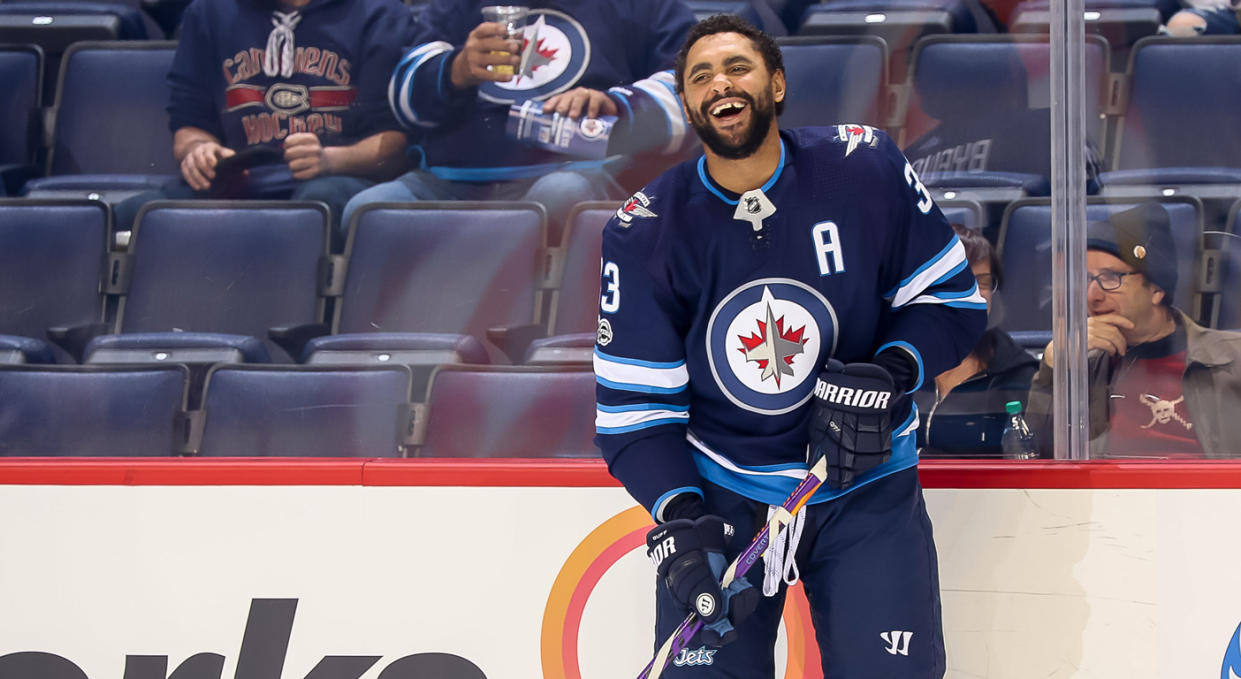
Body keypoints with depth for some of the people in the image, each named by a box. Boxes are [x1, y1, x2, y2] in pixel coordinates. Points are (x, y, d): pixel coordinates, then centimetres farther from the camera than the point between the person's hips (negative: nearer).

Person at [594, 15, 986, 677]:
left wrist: (888, 373, -18)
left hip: (864, 480, 0)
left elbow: (953, 298, 1)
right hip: (720, 491, 0)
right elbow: (633, 407, -7)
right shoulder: (644, 231, -7)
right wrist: (680, 519, -22)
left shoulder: (866, 170, -8)